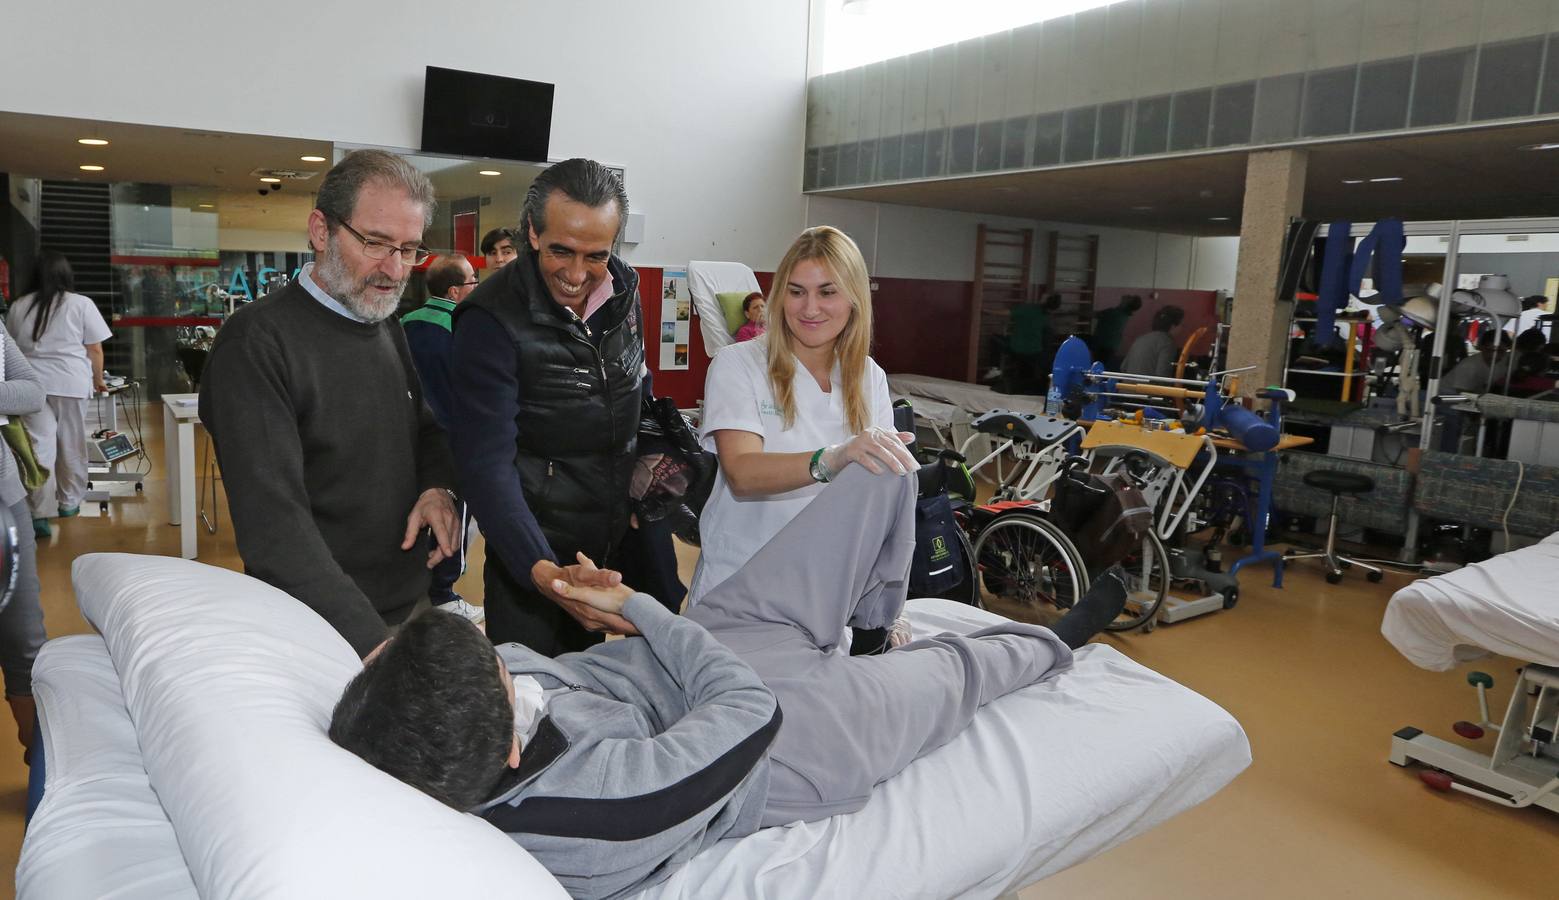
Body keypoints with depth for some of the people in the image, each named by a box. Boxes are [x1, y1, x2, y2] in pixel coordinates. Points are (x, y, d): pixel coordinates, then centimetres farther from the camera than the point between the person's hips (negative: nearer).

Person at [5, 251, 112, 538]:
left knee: (39, 446, -1)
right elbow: (95, 349, 0)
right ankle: (69, 502, 24)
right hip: (70, 383, -2)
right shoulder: (81, 304, 0)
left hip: (32, 384, 2)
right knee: (71, 445, 11)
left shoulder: (18, 307, 10)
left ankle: (40, 514, -7)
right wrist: (99, 379, 14)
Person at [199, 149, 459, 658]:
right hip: (318, 629, -7)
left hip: (411, 600, 7)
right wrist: (371, 648, -34)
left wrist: (437, 486, -6)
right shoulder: (256, 343, -18)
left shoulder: (389, 329, 7)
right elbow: (273, 525, -25)